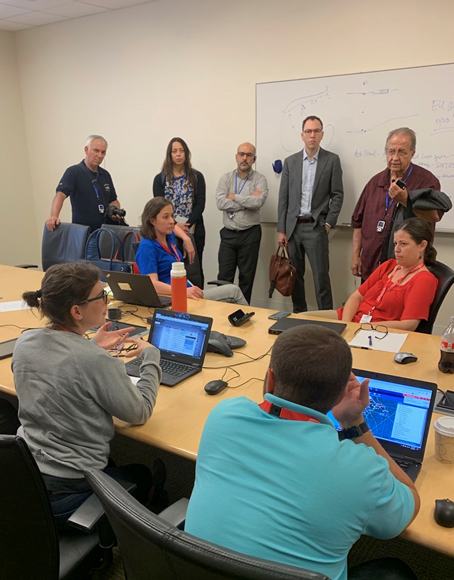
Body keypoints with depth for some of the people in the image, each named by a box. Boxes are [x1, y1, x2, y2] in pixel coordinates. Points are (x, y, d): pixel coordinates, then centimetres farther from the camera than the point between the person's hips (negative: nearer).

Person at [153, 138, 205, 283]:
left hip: (193, 231, 0)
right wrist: (175, 226, -16)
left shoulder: (196, 177, 6)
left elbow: (200, 204, -1)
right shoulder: (160, 179, 7)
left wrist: (188, 225, -15)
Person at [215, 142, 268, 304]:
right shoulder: (226, 178, 4)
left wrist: (234, 197, -10)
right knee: (224, 277, 5)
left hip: (250, 234, -1)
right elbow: (220, 203, -12)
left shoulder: (260, 180, -1)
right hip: (228, 234, 2)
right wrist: (248, 201, -14)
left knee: (246, 277, 7)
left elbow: (258, 202, -21)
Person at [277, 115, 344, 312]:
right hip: (293, 226, 3)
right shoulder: (290, 161, 8)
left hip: (316, 227, -3)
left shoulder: (332, 160, 2)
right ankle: (298, 313, 22)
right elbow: (283, 197, 7)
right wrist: (281, 230, 2)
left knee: (321, 276, -4)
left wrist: (328, 223, -7)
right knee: (295, 275, 10)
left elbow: (337, 195, 1)